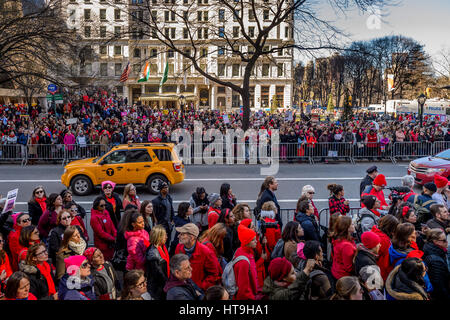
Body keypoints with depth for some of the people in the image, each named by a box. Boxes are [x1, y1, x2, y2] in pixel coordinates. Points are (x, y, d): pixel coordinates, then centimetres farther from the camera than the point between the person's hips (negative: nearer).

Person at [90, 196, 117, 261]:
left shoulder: (106, 212, 3)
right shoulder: (94, 217, -17)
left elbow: (111, 225, 7)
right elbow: (101, 233, -17)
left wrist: (115, 236, -6)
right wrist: (113, 239, -16)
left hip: (110, 243, 6)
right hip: (102, 245, -6)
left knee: (111, 260, 15)